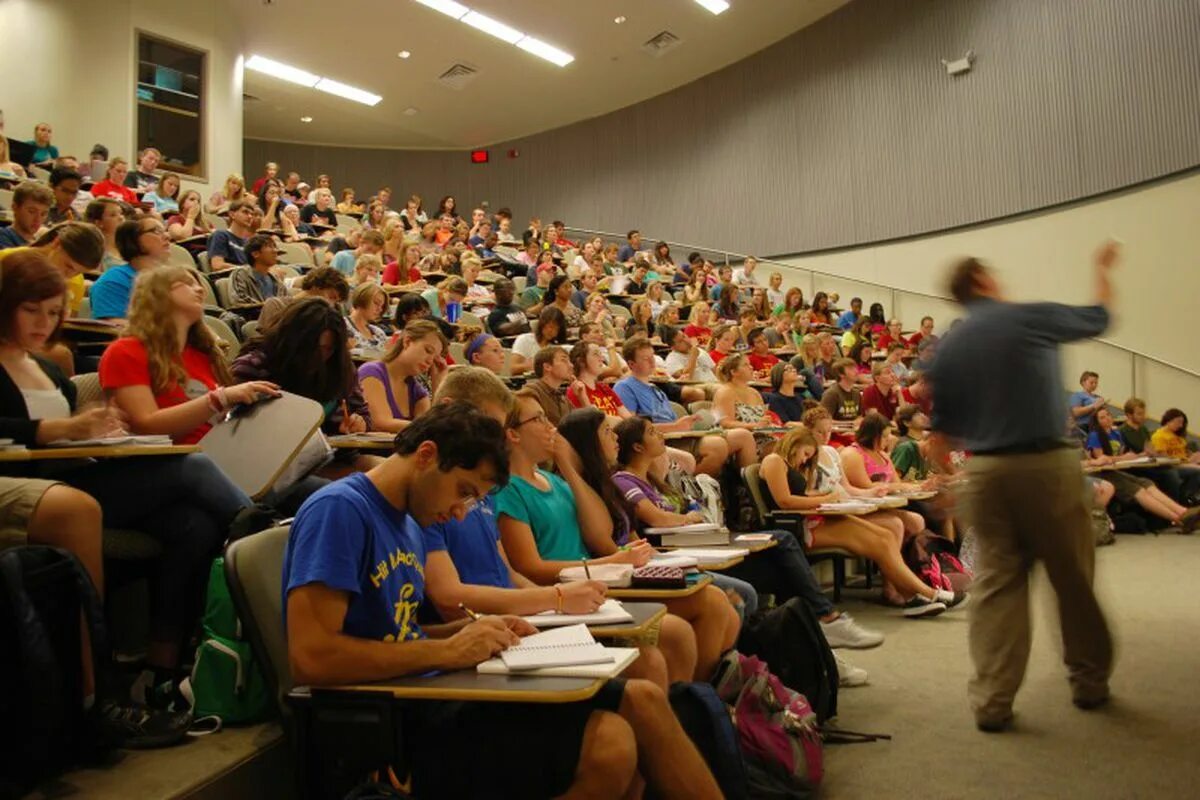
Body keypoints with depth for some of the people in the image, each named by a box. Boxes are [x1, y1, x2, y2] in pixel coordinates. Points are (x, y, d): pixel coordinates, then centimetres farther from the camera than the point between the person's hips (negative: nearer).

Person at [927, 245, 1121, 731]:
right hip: (1045, 463, -3)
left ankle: (991, 701, 6)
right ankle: (1090, 682, 28)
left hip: (985, 471, 3)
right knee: (1073, 577, 12)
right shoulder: (1034, 318, -2)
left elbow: (942, 433, 8)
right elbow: (1099, 318, 19)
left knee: (996, 582, 7)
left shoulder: (947, 347, 7)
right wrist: (1103, 271, 36)